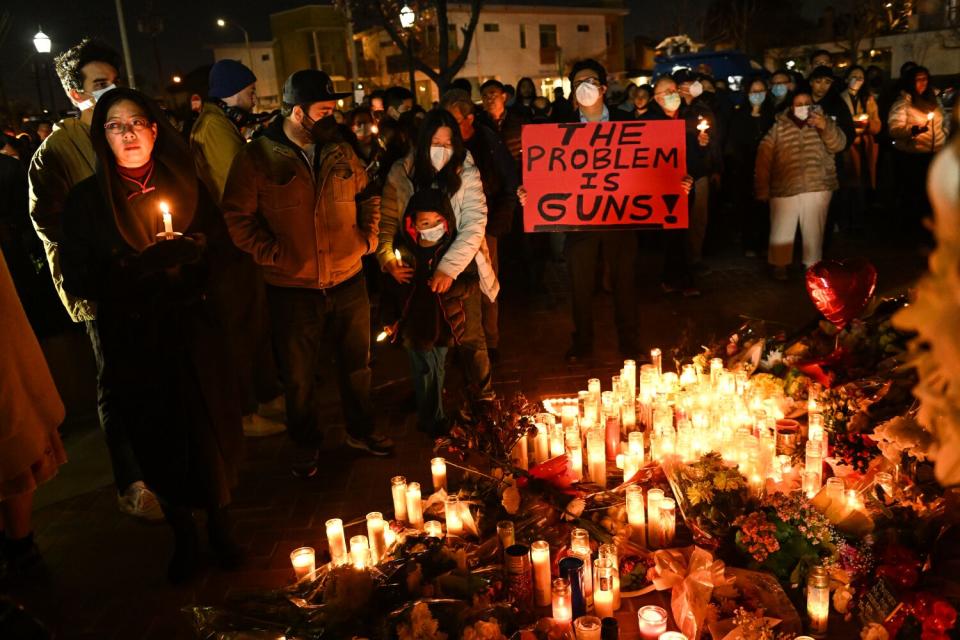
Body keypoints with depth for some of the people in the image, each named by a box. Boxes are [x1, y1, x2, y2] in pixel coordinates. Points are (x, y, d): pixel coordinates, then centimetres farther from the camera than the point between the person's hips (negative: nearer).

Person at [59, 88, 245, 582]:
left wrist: (187, 256, -19)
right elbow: (79, 280, -8)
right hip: (132, 343, -1)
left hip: (194, 333, 1)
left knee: (213, 428, 8)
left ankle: (220, 524, 33)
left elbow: (220, 254, 2)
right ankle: (183, 536, 32)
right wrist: (142, 266, -22)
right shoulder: (86, 199, -2)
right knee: (159, 440, 9)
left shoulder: (185, 185, 2)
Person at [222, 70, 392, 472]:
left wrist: (369, 234, 4)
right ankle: (307, 446, 33)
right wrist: (275, 255, -16)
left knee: (356, 364, 18)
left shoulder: (340, 152, 5)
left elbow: (367, 195, 18)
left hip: (349, 282, 4)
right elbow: (238, 219, -9)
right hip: (292, 290, -3)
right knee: (299, 377, 12)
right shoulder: (256, 158, -8)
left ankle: (361, 432, 40)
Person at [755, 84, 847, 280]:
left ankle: (813, 264, 20)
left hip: (817, 187, 1)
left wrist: (826, 128, -25)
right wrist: (762, 188, -2)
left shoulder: (823, 121, 6)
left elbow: (839, 145, -7)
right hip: (785, 188, -1)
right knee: (782, 230, 2)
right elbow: (764, 158, 1)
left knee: (814, 230, 7)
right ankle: (779, 264, 17)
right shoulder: (779, 127, 3)